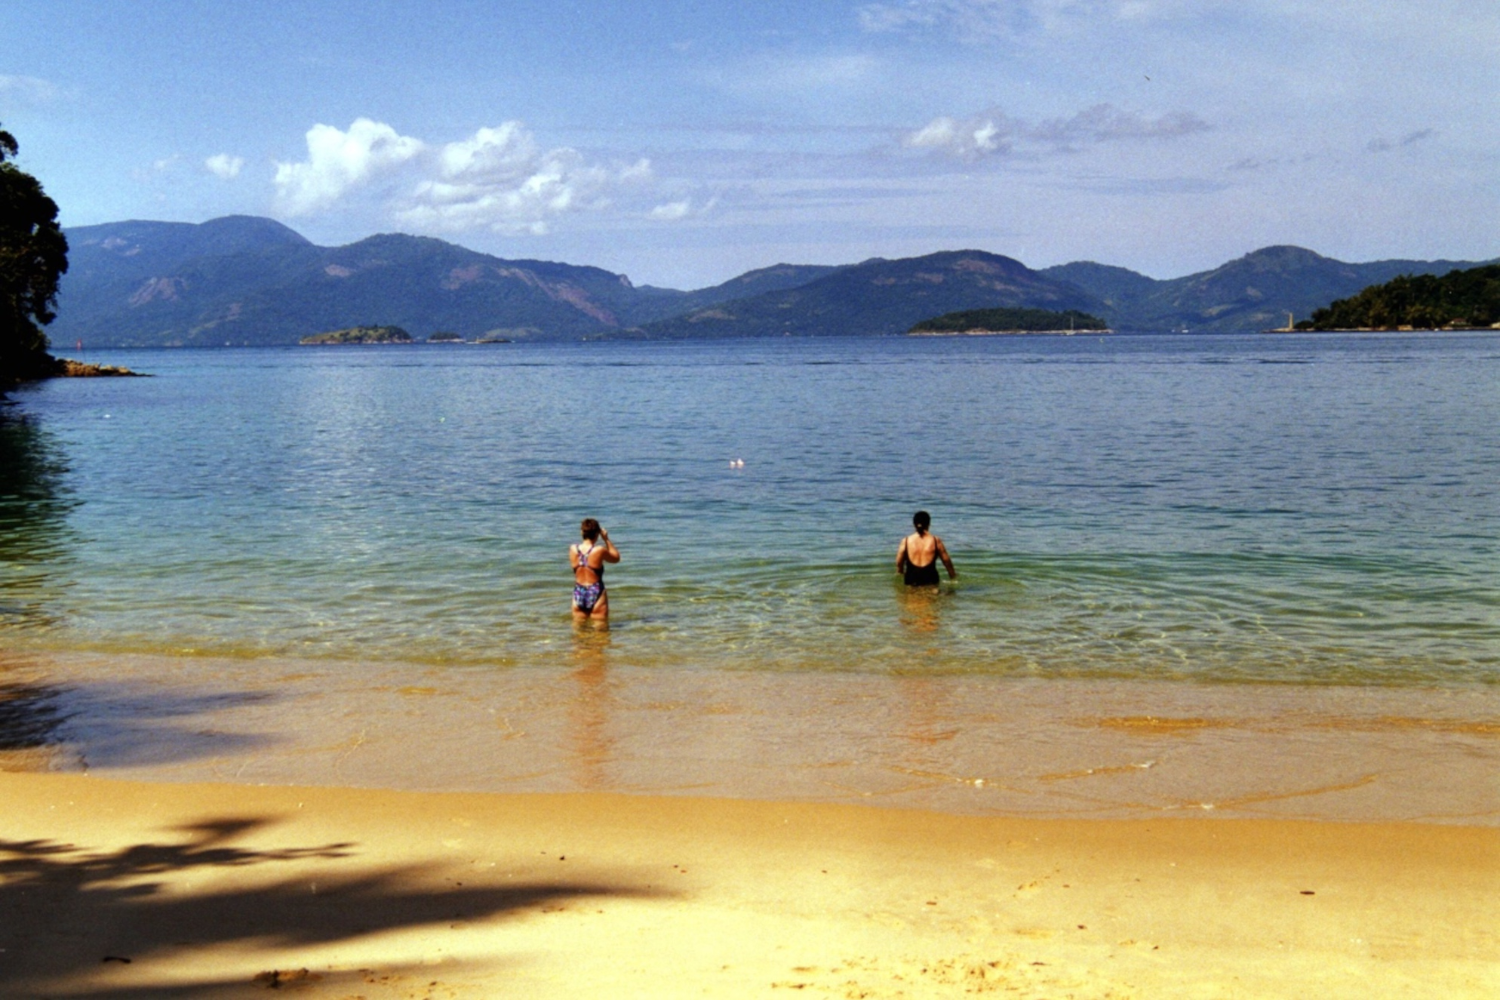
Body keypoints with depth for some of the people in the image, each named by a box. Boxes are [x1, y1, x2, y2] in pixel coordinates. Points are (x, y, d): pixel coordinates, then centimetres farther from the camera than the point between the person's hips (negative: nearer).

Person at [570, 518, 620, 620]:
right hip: (596, 594, -4)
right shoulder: (599, 550, -15)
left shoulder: (573, 549, -4)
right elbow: (616, 558, 4)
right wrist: (606, 539, 8)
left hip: (578, 594, 4)